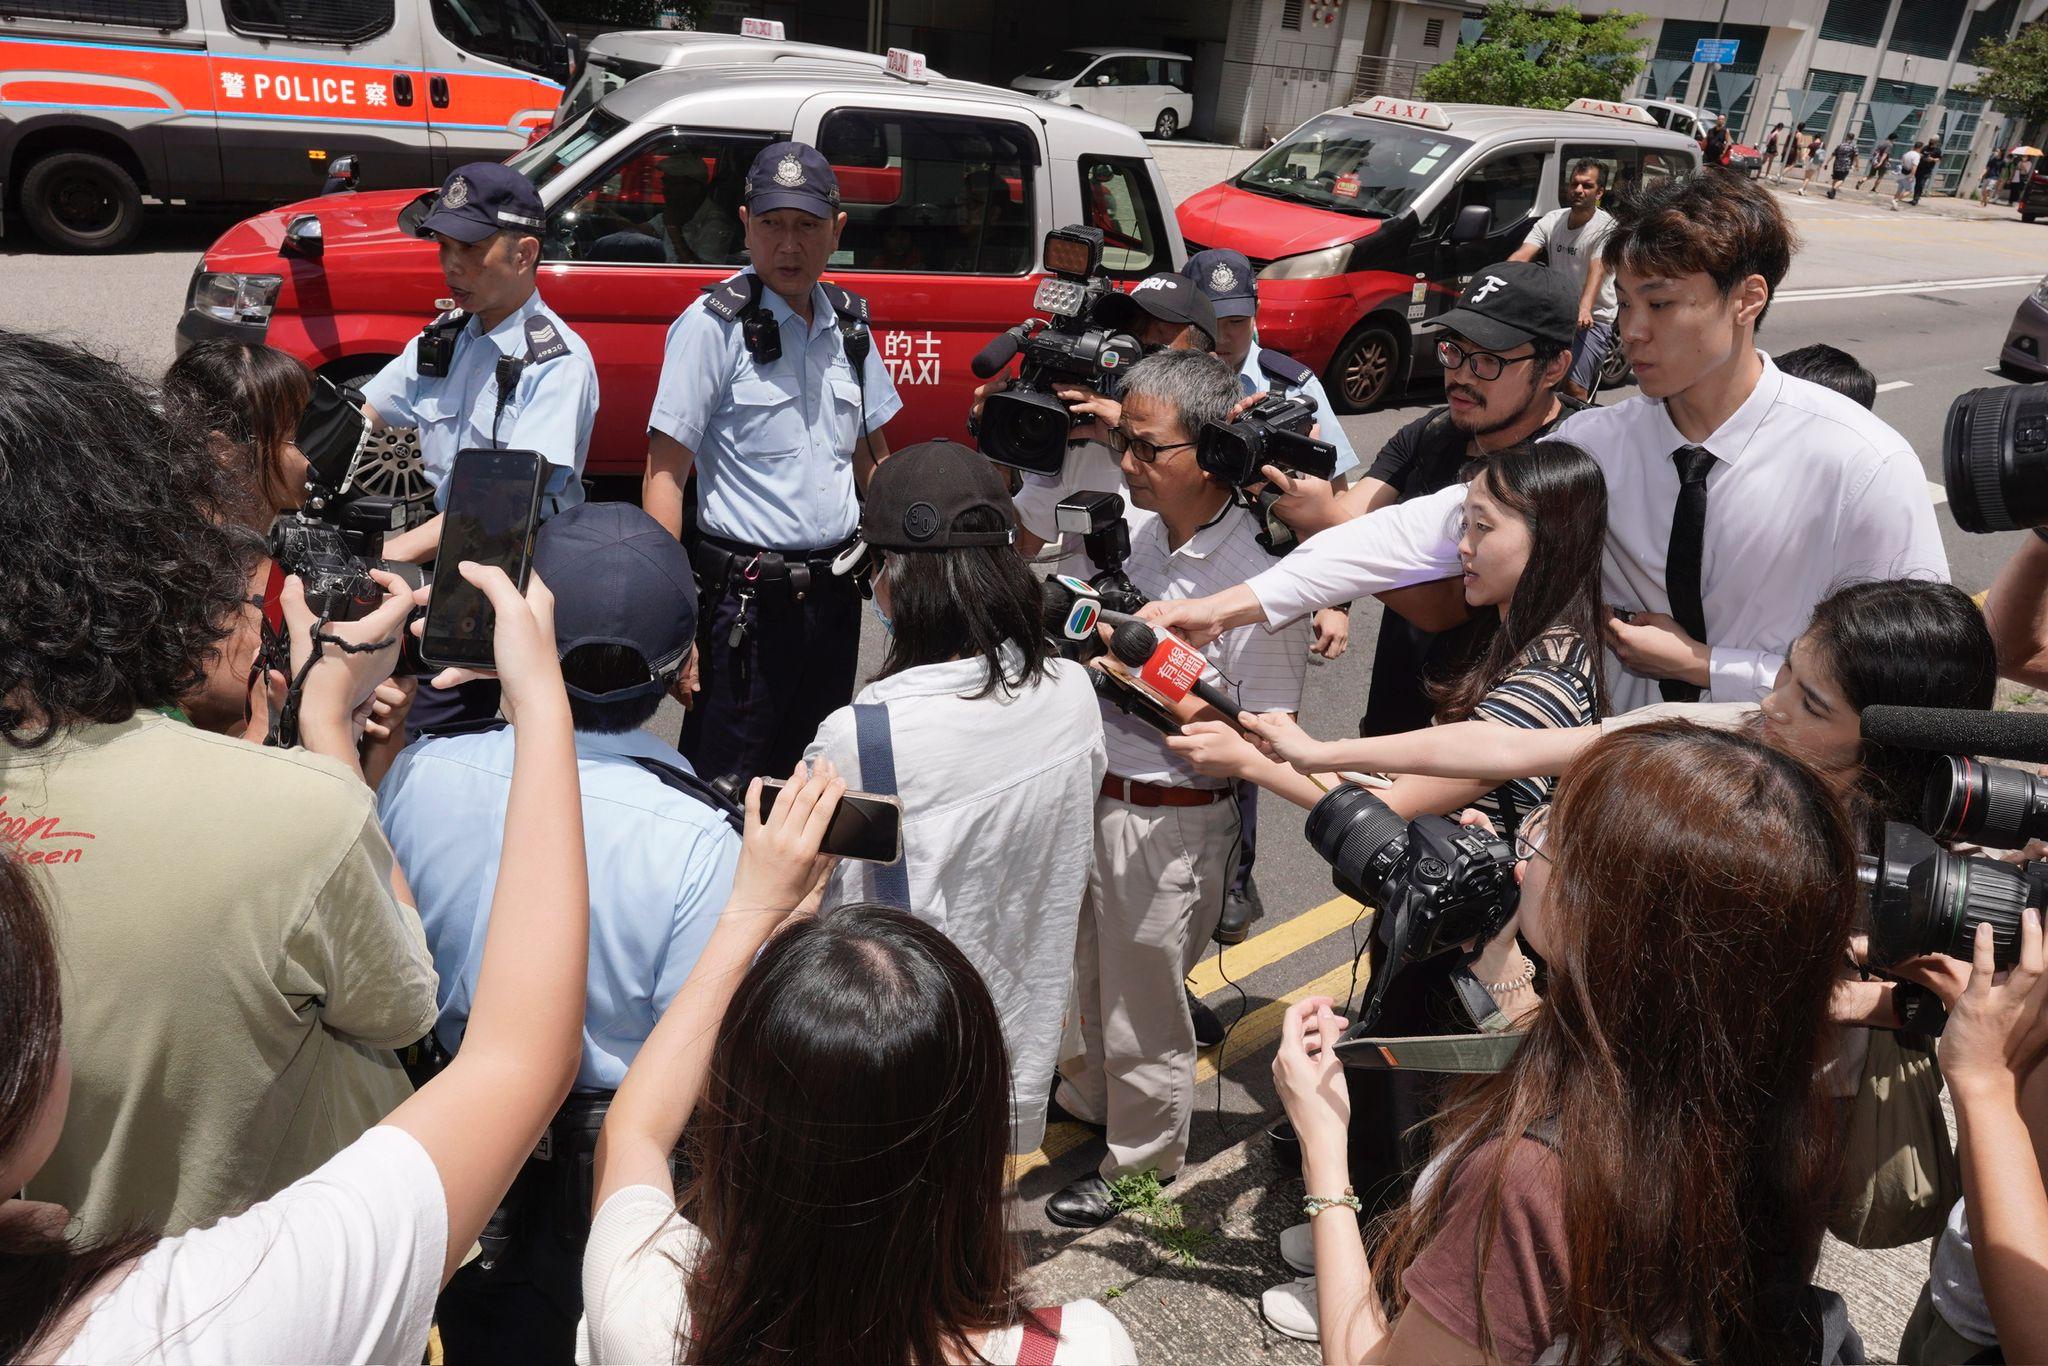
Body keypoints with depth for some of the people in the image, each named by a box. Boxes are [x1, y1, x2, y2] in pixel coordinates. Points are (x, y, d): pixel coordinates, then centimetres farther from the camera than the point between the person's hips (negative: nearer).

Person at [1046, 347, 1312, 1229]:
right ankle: (1087, 1101, 55)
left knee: (1142, 1007, 13)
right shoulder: (1132, 529, -3)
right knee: (1088, 979, 28)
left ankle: (1140, 1164, 38)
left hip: (1171, 822, -7)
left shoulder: (1258, 576, -22)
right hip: (1092, 796, 7)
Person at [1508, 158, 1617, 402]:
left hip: (1594, 320, -5)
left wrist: (1584, 308, -44)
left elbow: (1597, 270, -26)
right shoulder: (1552, 220, 5)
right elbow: (1521, 256, -9)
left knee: (1573, 386, -19)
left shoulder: (1606, 227, -9)